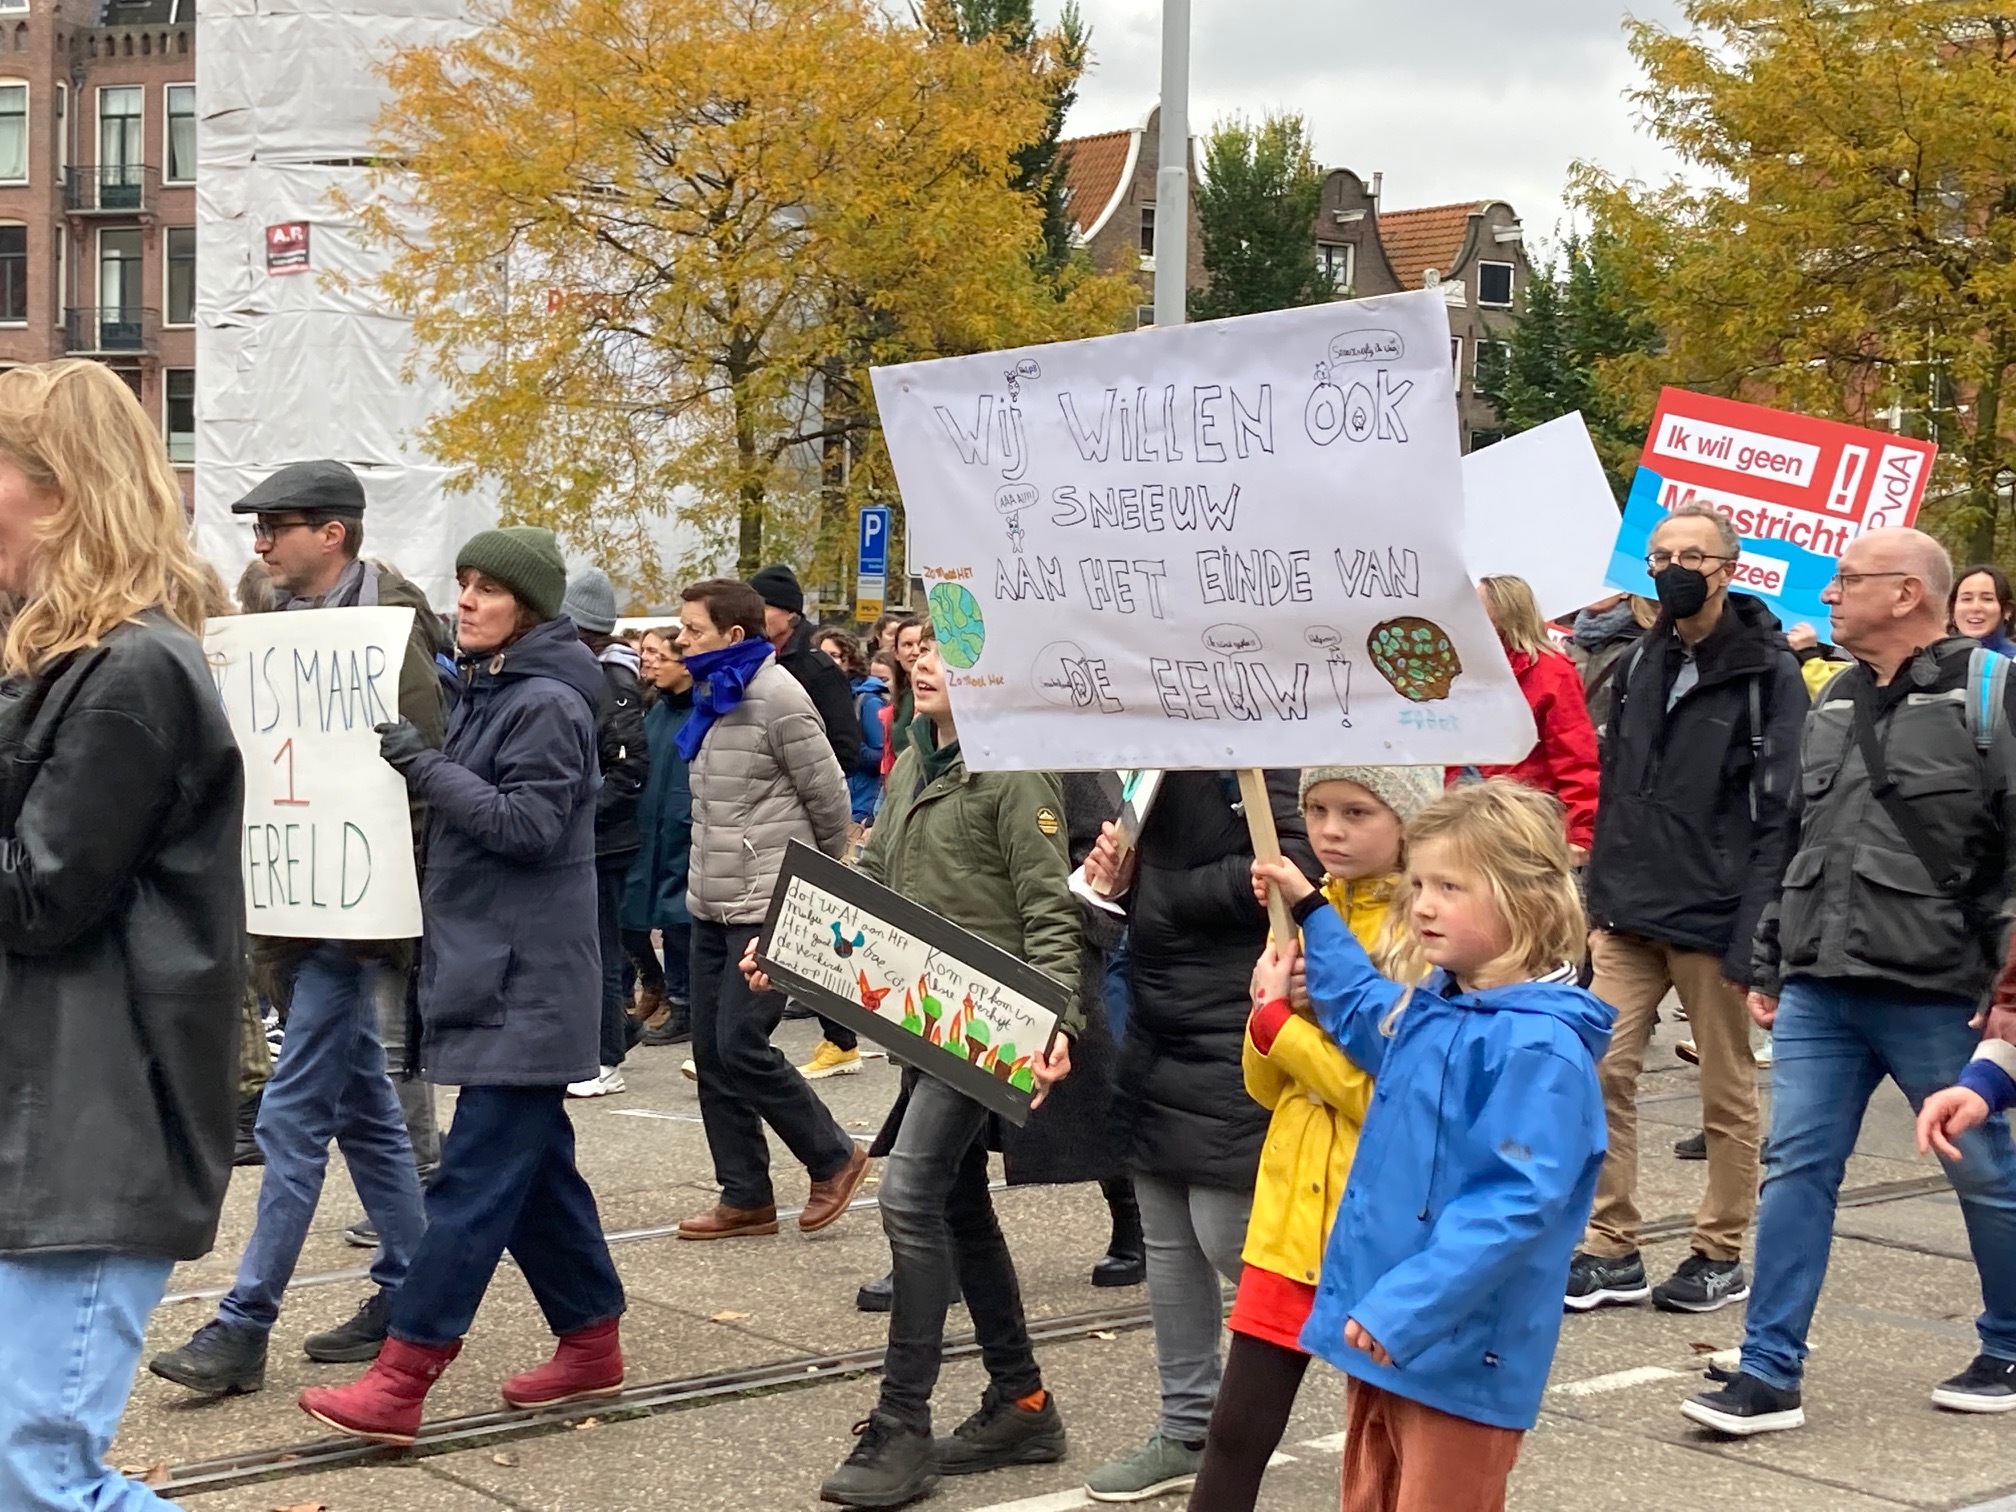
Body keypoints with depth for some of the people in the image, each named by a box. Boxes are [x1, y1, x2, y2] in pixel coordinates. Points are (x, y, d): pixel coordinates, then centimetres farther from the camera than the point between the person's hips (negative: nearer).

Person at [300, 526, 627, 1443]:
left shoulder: (548, 703, -13)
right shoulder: (489, 690, 16)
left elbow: (529, 824, -20)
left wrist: (423, 766, -20)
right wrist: (421, 772, 5)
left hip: (525, 979, -10)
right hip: (484, 968, 10)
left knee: (475, 1177, -9)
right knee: (532, 1163, 14)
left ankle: (400, 1380, -10)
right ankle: (591, 1343, 24)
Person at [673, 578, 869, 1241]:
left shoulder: (775, 696, -14)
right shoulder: (714, 696, 14)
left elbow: (829, 796, -9)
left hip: (766, 907, -9)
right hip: (712, 905, 9)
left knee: (741, 1047, -10)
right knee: (711, 1052, 7)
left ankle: (834, 1158, 9)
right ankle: (745, 1197, 15)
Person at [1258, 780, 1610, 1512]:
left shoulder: (1541, 1047, -21)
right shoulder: (1430, 1007, 6)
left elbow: (1518, 1200, -26)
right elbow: (1363, 1013, 30)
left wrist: (1407, 1305, -28)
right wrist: (1309, 910, 31)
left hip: (1461, 1350, -9)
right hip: (1381, 1328, 9)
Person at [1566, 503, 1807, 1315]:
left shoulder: (1767, 671, -7)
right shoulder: (1642, 663, 13)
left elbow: (1779, 814, -12)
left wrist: (1756, 933, -17)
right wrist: (1602, 899, 12)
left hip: (1715, 917, -6)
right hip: (1630, 915, 6)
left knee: (1728, 1092, 6)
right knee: (1601, 1073, 0)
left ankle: (1722, 1255, 18)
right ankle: (1611, 1250, 9)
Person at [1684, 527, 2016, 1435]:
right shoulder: (1834, 705, 14)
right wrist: (1769, 965, 18)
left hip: (1935, 997, -6)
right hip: (1819, 992, 6)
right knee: (1796, 1169, 2)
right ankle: (1770, 1374, 6)